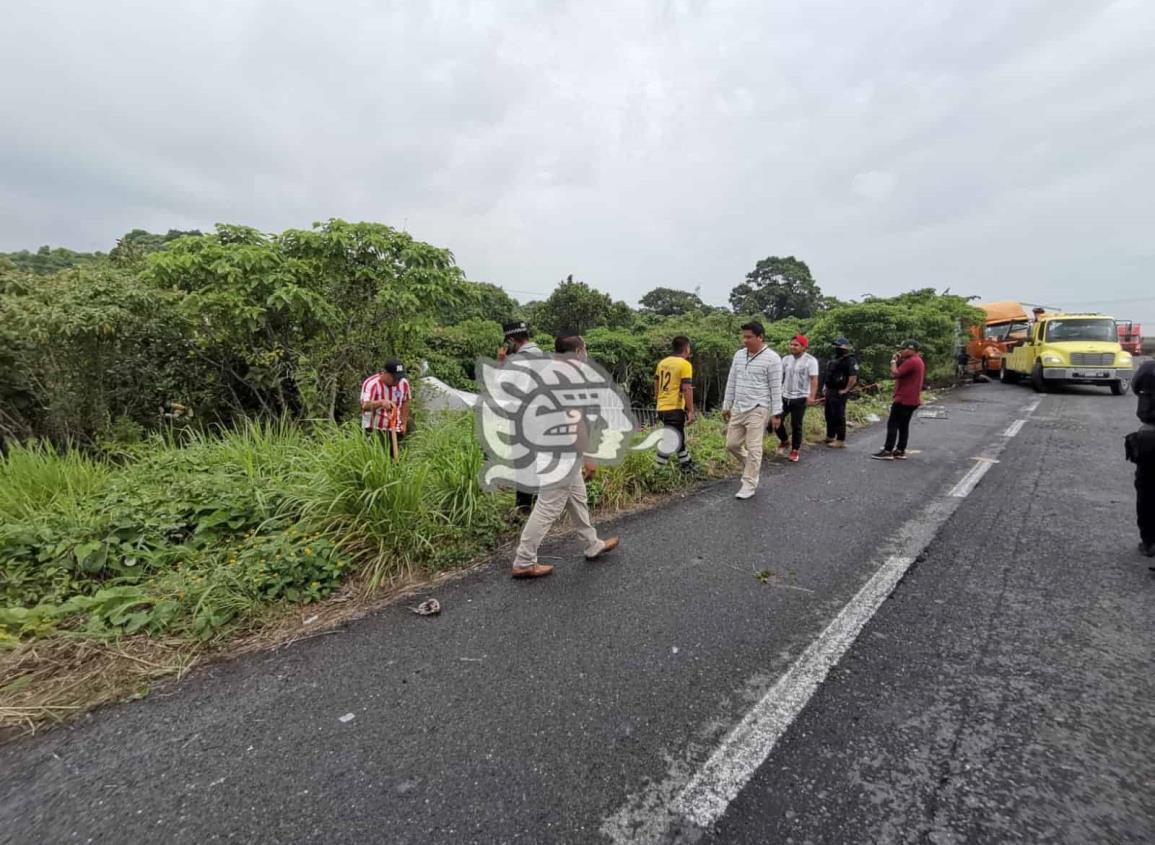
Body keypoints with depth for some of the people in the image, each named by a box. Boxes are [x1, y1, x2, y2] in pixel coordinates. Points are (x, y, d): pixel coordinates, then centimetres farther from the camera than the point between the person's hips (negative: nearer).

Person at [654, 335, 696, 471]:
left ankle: (686, 464, 34)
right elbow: (687, 389, -17)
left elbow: (656, 385, 17)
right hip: (675, 408, -8)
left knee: (679, 437, 21)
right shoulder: (685, 364, -11)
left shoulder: (663, 362, 11)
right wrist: (691, 411, -15)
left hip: (662, 408, 8)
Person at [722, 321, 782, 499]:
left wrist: (776, 412, -10)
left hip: (757, 410, -6)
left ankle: (749, 485, 9)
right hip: (737, 409, 7)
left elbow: (776, 388, -9)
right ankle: (753, 466, 35)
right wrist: (726, 405, 14)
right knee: (732, 444, 10)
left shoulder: (772, 358, -9)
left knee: (753, 448, -2)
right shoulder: (739, 355, 9)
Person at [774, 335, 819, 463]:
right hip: (784, 397, 4)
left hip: (800, 398, -4)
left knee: (796, 425, 2)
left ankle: (794, 450, 18)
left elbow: (814, 380, -13)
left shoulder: (810, 360, -8)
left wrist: (812, 397, -22)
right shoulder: (786, 359, 7)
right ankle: (784, 441, 26)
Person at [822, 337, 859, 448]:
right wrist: (825, 386, 17)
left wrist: (846, 390, -17)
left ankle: (841, 441, -1)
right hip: (829, 391, 9)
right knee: (829, 414, 16)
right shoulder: (834, 359, 15)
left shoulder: (850, 361, -13)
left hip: (839, 393, -9)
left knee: (838, 416, -7)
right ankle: (830, 437, 28)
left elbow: (853, 377, -20)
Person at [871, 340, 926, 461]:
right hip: (911, 400, 10)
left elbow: (894, 374, -23)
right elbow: (902, 373, 18)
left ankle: (888, 451, -7)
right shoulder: (918, 361, 17)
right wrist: (899, 361, 6)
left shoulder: (911, 361, -18)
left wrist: (894, 361, -8)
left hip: (903, 399, -10)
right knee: (903, 425, 11)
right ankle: (900, 451, 12)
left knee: (892, 424, -7)